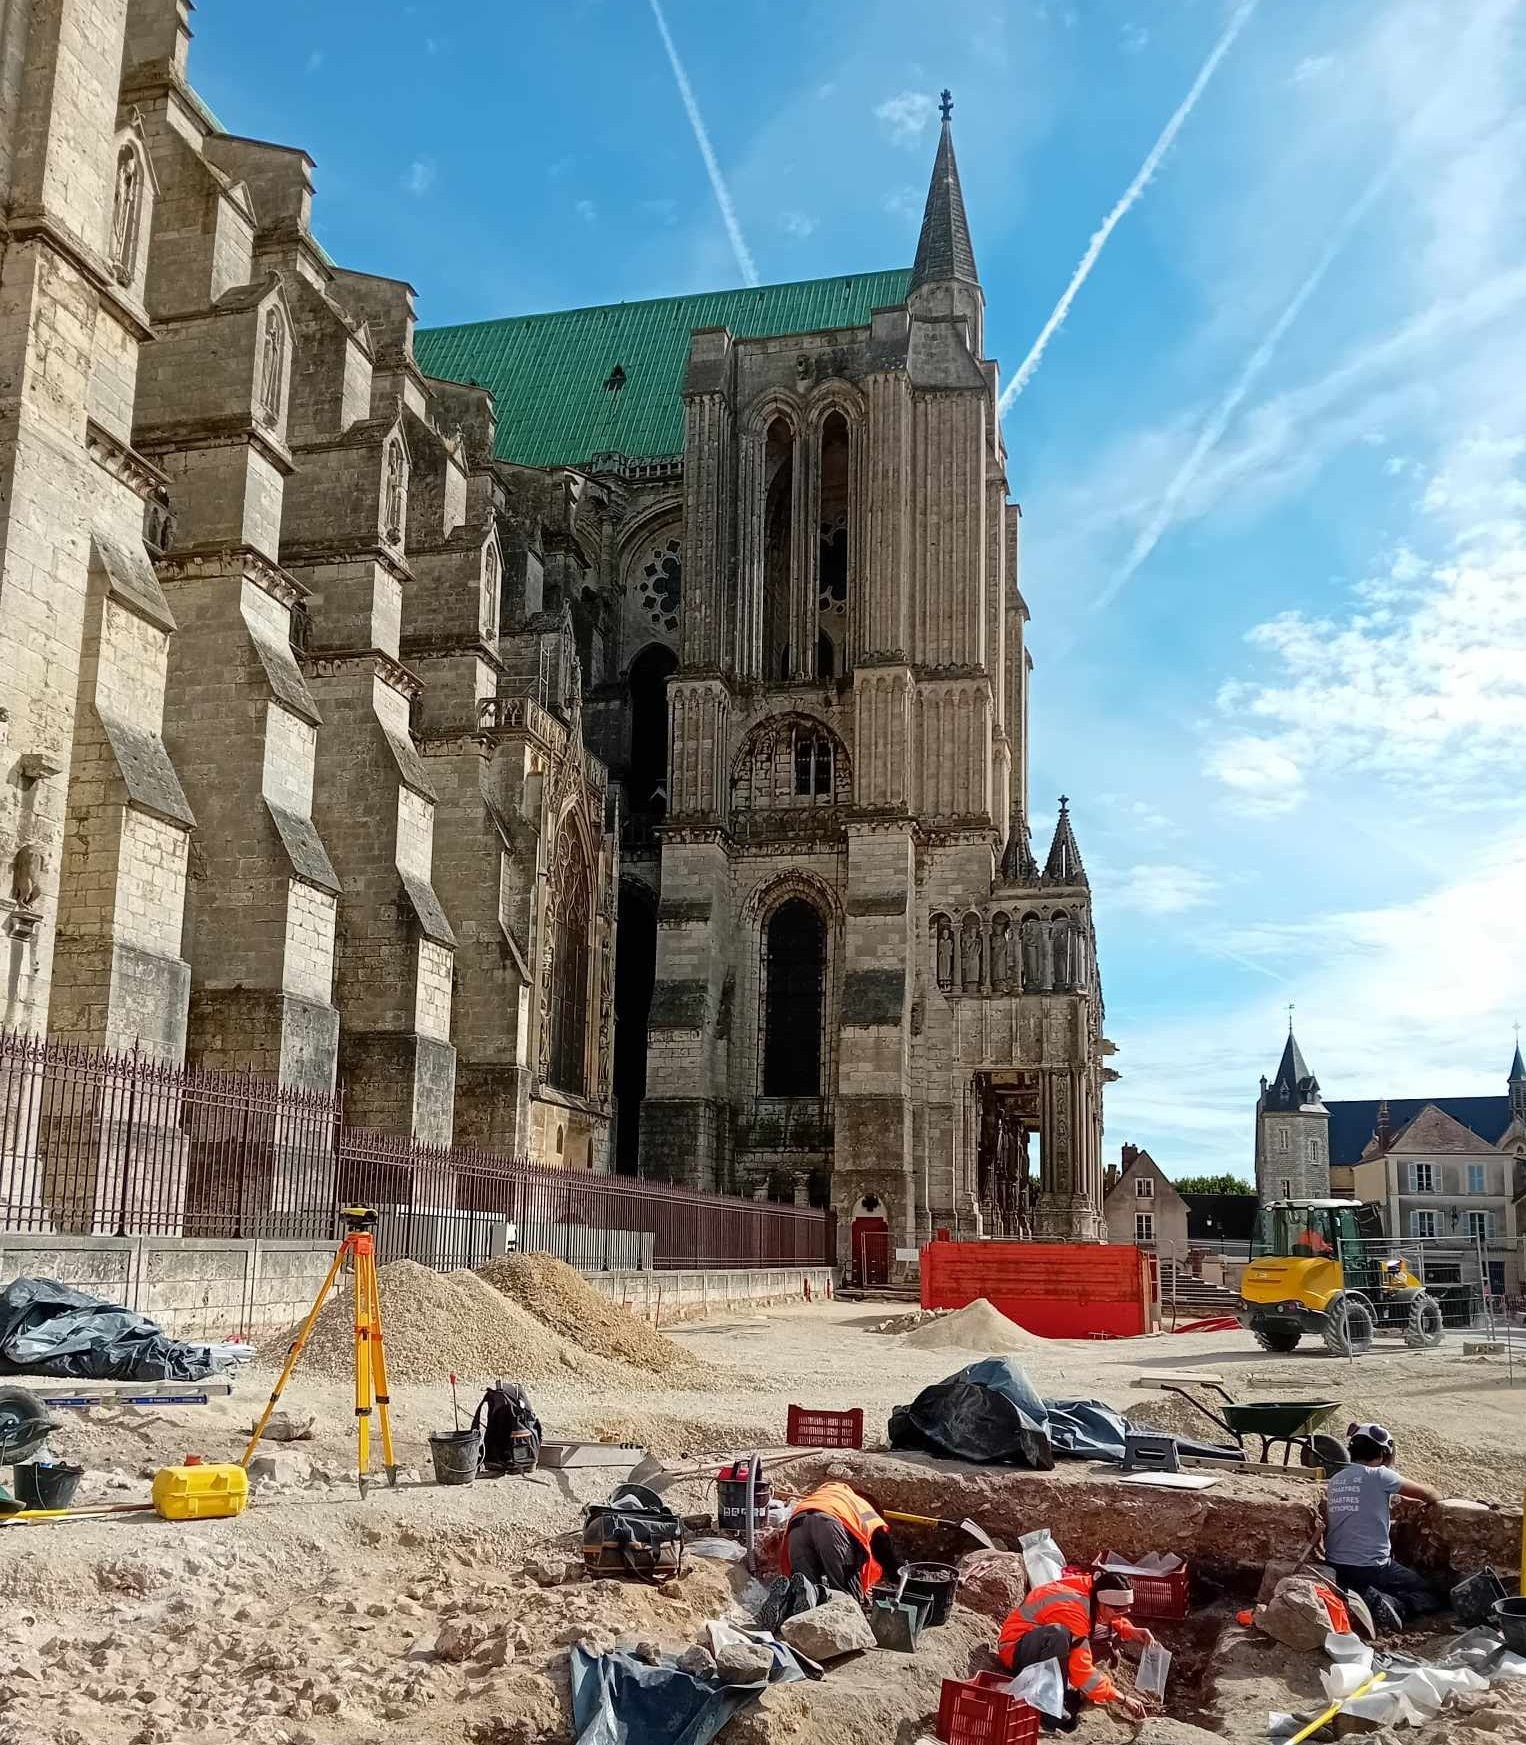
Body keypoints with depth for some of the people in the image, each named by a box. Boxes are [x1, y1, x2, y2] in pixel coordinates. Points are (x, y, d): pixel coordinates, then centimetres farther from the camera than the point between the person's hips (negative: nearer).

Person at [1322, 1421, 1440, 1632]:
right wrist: (1434, 1499, 25)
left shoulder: (1334, 1480, 8)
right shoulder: (1378, 1475, -9)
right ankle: (1396, 1606, -15)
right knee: (1428, 1592, 12)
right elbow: (1425, 1493, 3)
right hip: (1371, 1569, -6)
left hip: (1335, 1568, 6)